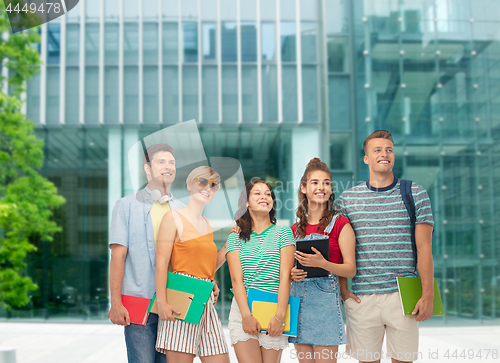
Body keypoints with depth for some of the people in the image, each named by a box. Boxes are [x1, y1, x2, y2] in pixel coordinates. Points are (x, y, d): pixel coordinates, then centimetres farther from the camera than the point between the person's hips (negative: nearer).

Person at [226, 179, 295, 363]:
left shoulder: (283, 234, 7)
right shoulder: (235, 238, 9)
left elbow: (285, 277, -2)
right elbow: (237, 279, 0)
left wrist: (279, 316, -13)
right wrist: (247, 315, -14)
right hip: (243, 309, 0)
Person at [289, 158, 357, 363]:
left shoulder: (340, 224, -1)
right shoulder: (295, 229, 13)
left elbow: (351, 270, -5)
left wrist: (322, 263, -21)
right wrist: (292, 274, -3)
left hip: (326, 298, -4)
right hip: (298, 298, 5)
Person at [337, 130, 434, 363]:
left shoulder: (416, 194, 5)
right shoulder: (347, 198, 8)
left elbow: (424, 248, 2)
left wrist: (428, 295, -4)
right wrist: (343, 289, -3)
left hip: (403, 297, -1)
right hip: (361, 298, 1)